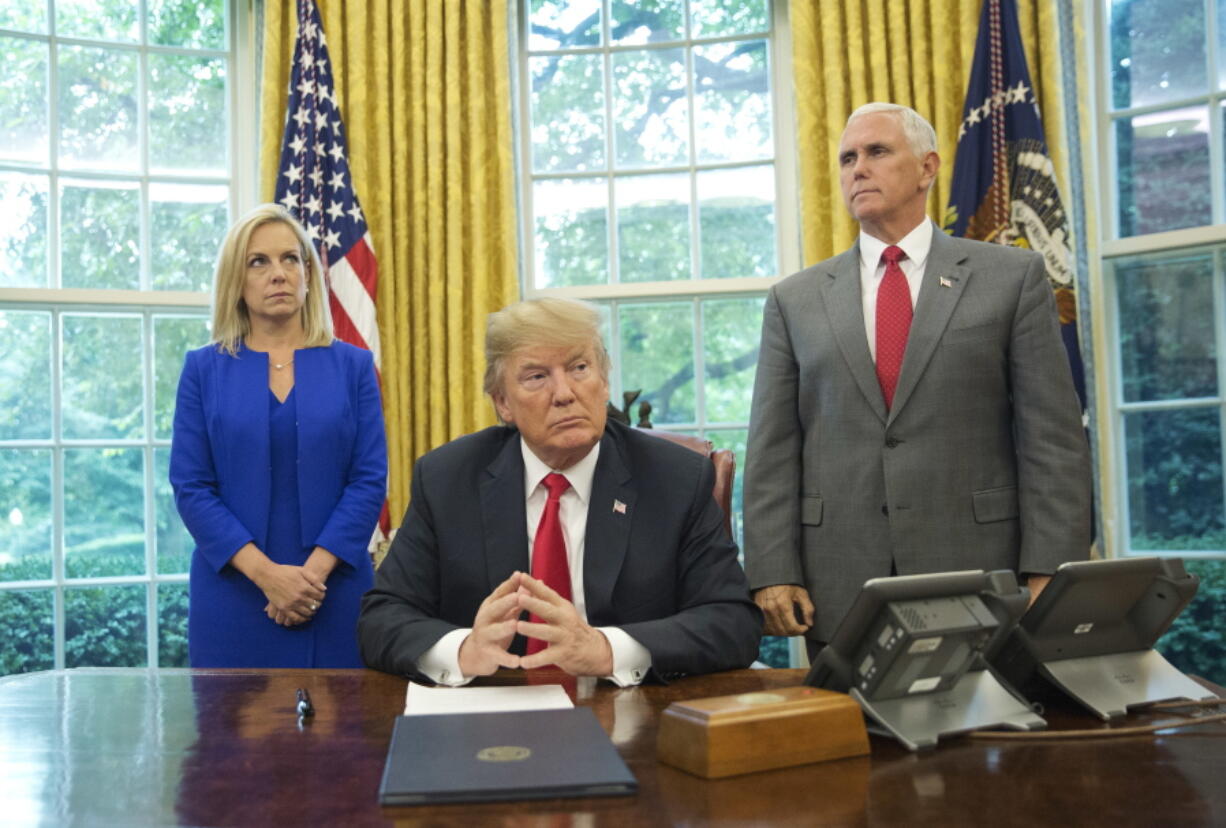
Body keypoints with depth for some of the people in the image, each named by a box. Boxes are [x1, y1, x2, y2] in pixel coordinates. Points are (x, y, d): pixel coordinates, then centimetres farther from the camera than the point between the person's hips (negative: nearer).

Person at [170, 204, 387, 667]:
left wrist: (314, 570, -13)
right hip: (234, 592, 0)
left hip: (333, 591, 0)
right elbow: (191, 487, -1)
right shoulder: (203, 369, 4)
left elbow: (369, 480, -1)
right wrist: (265, 572, -13)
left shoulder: (353, 366, 4)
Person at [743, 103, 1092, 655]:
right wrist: (773, 574, -4)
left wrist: (1048, 573, -8)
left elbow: (1052, 438, 0)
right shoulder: (795, 300, 9)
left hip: (980, 582, -1)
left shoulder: (1013, 277, 5)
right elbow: (772, 454, 5)